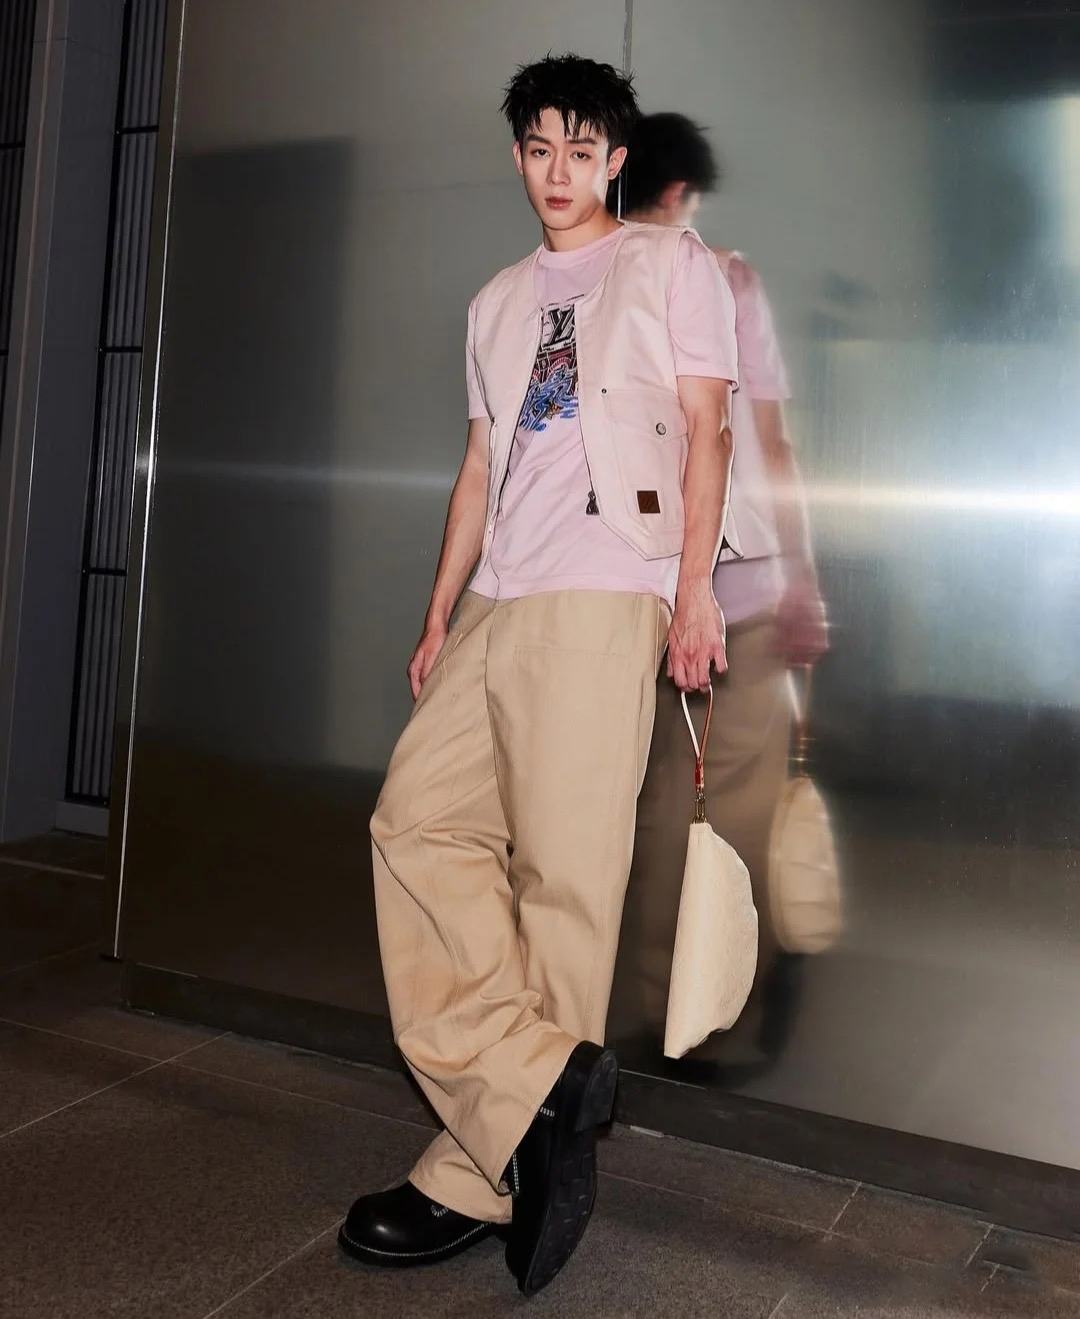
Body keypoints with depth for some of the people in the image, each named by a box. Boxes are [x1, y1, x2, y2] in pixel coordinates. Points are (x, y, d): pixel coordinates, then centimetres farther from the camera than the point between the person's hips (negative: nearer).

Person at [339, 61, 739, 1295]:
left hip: (604, 598, -6)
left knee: (563, 869, -11)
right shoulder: (496, 303, 27)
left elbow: (706, 430, 3)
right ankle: (543, 1080, -7)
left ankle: (482, 1176, -4)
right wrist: (439, 612, 16)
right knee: (417, 820, -8)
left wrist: (694, 587, -10)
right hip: (498, 601, 7)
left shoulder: (672, 266, 12)